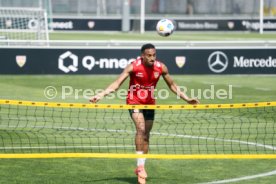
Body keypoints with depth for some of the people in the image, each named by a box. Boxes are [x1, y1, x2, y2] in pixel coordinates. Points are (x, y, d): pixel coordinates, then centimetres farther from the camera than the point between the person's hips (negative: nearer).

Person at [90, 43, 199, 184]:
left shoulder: (161, 67, -10)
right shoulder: (133, 67, -20)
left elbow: (172, 85, 5)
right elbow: (117, 83, -19)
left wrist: (187, 99, 4)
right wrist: (100, 95, -31)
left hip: (149, 103, 4)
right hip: (134, 102, -4)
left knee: (146, 135, 10)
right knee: (141, 129, -25)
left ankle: (140, 168, 23)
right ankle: (140, 166, -22)